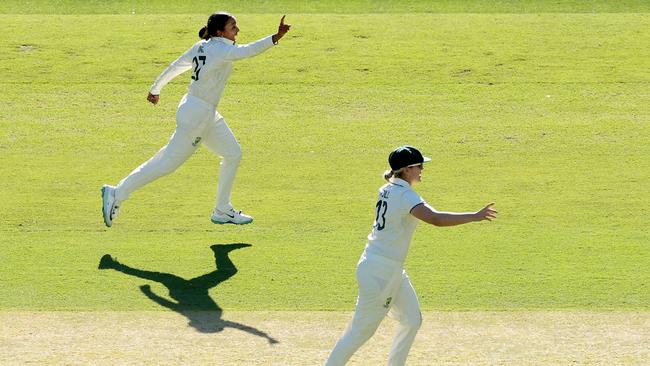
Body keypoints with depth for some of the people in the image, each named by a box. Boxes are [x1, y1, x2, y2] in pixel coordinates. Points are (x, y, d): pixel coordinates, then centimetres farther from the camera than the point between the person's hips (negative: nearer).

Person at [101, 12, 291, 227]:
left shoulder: (201, 47, 7)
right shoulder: (221, 50, -18)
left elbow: (175, 67, 13)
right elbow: (248, 51, -34)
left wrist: (155, 89, 24)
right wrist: (276, 38, -42)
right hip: (196, 115, -10)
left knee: (233, 154, 14)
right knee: (167, 163, -4)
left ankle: (222, 211, 20)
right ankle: (116, 194, 3)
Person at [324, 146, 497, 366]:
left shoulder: (387, 189, 7)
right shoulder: (405, 196, -21)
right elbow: (435, 219, -36)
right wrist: (475, 217, -33)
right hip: (380, 271, -10)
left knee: (412, 320, 15)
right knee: (362, 330, -2)